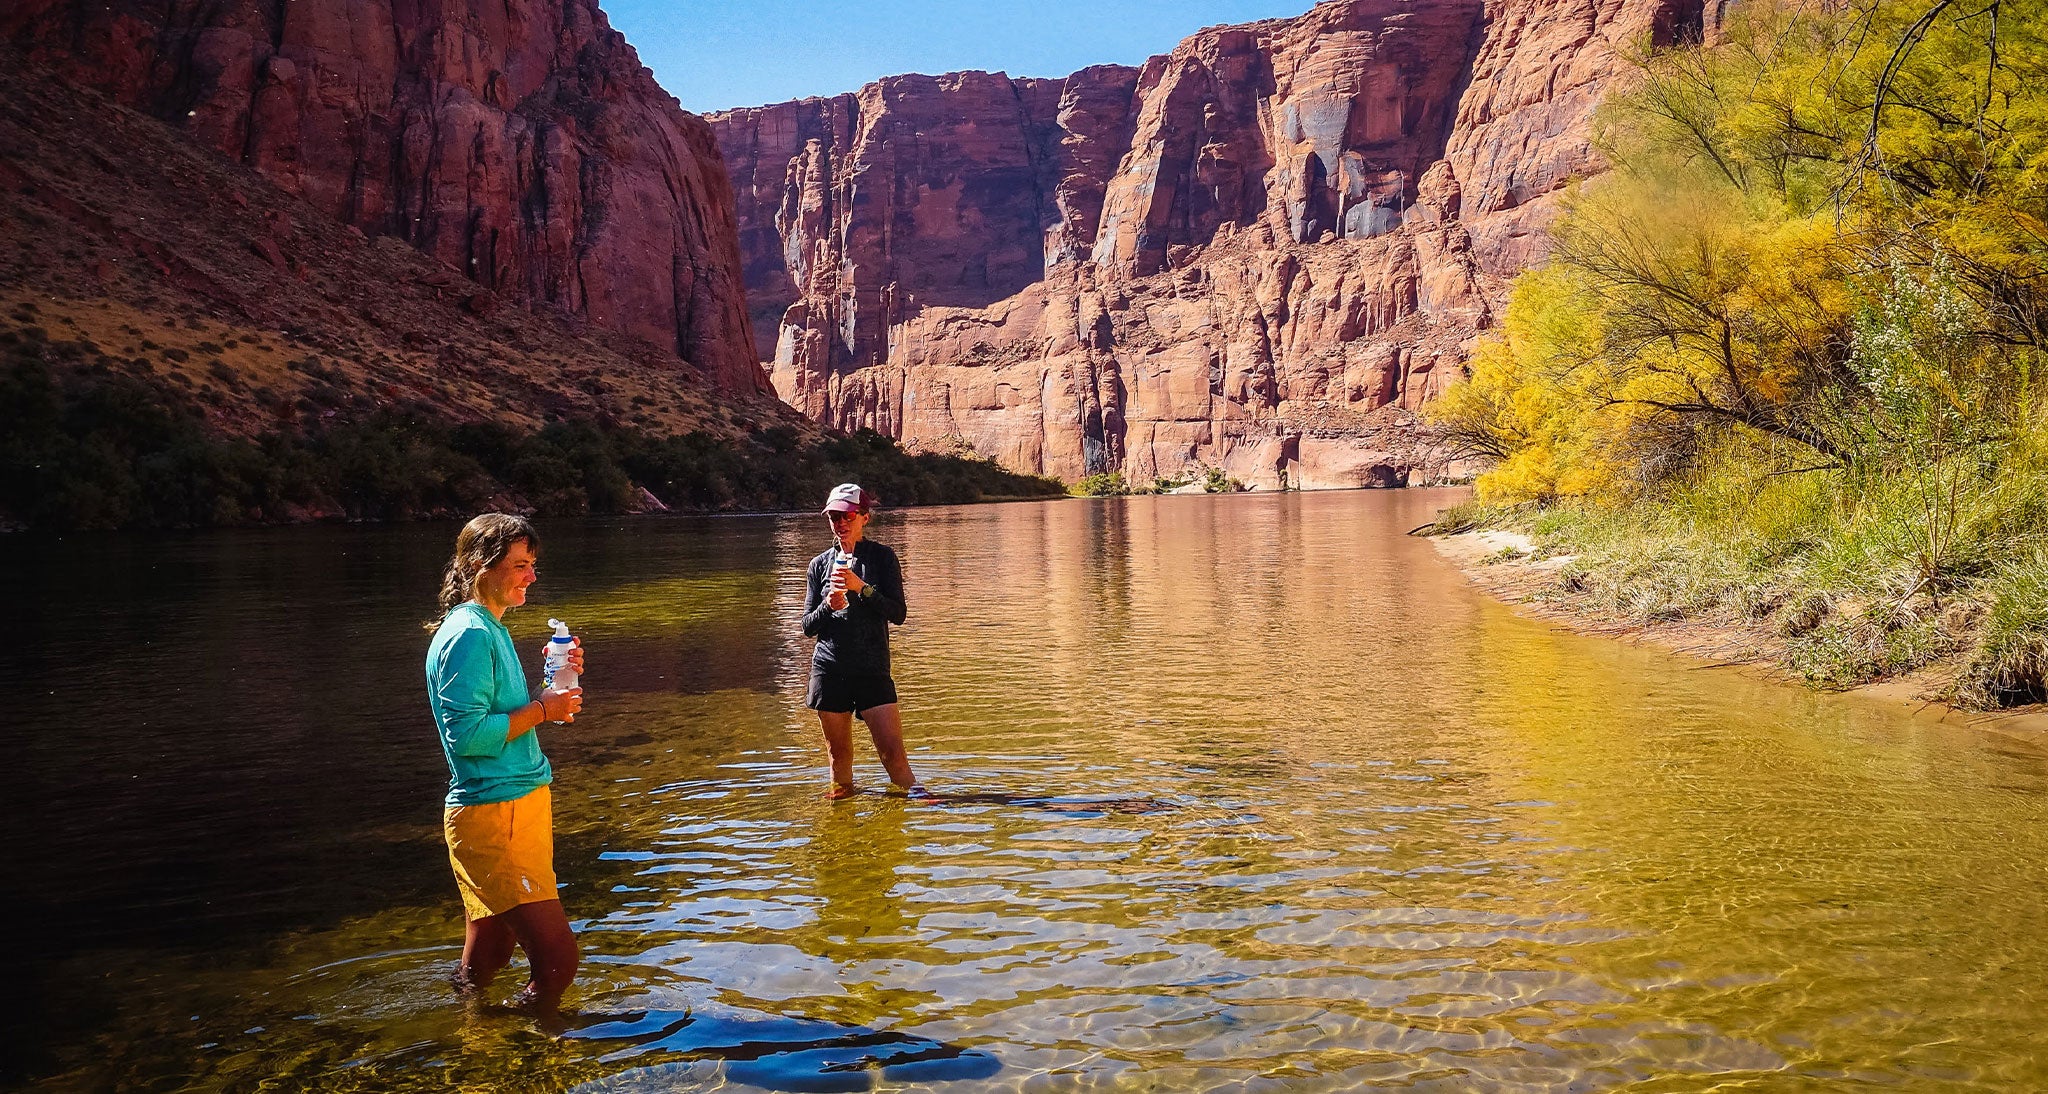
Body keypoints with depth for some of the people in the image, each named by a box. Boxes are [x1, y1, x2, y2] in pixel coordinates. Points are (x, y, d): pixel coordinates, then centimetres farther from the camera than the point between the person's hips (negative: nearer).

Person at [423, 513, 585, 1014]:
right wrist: (541, 710, -16)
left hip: (519, 807, 10)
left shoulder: (492, 628, 16)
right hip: (493, 818, -10)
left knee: (486, 961, 21)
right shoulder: (468, 634, -15)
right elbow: (466, 732, -22)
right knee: (557, 957, -11)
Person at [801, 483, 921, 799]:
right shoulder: (820, 564, 10)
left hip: (872, 669, -2)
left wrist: (861, 588, -18)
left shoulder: (882, 557, 3)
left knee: (892, 751, -10)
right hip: (829, 669, 2)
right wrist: (828, 606, -11)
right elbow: (808, 627, 10)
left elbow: (898, 614, -6)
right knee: (838, 752, 7)